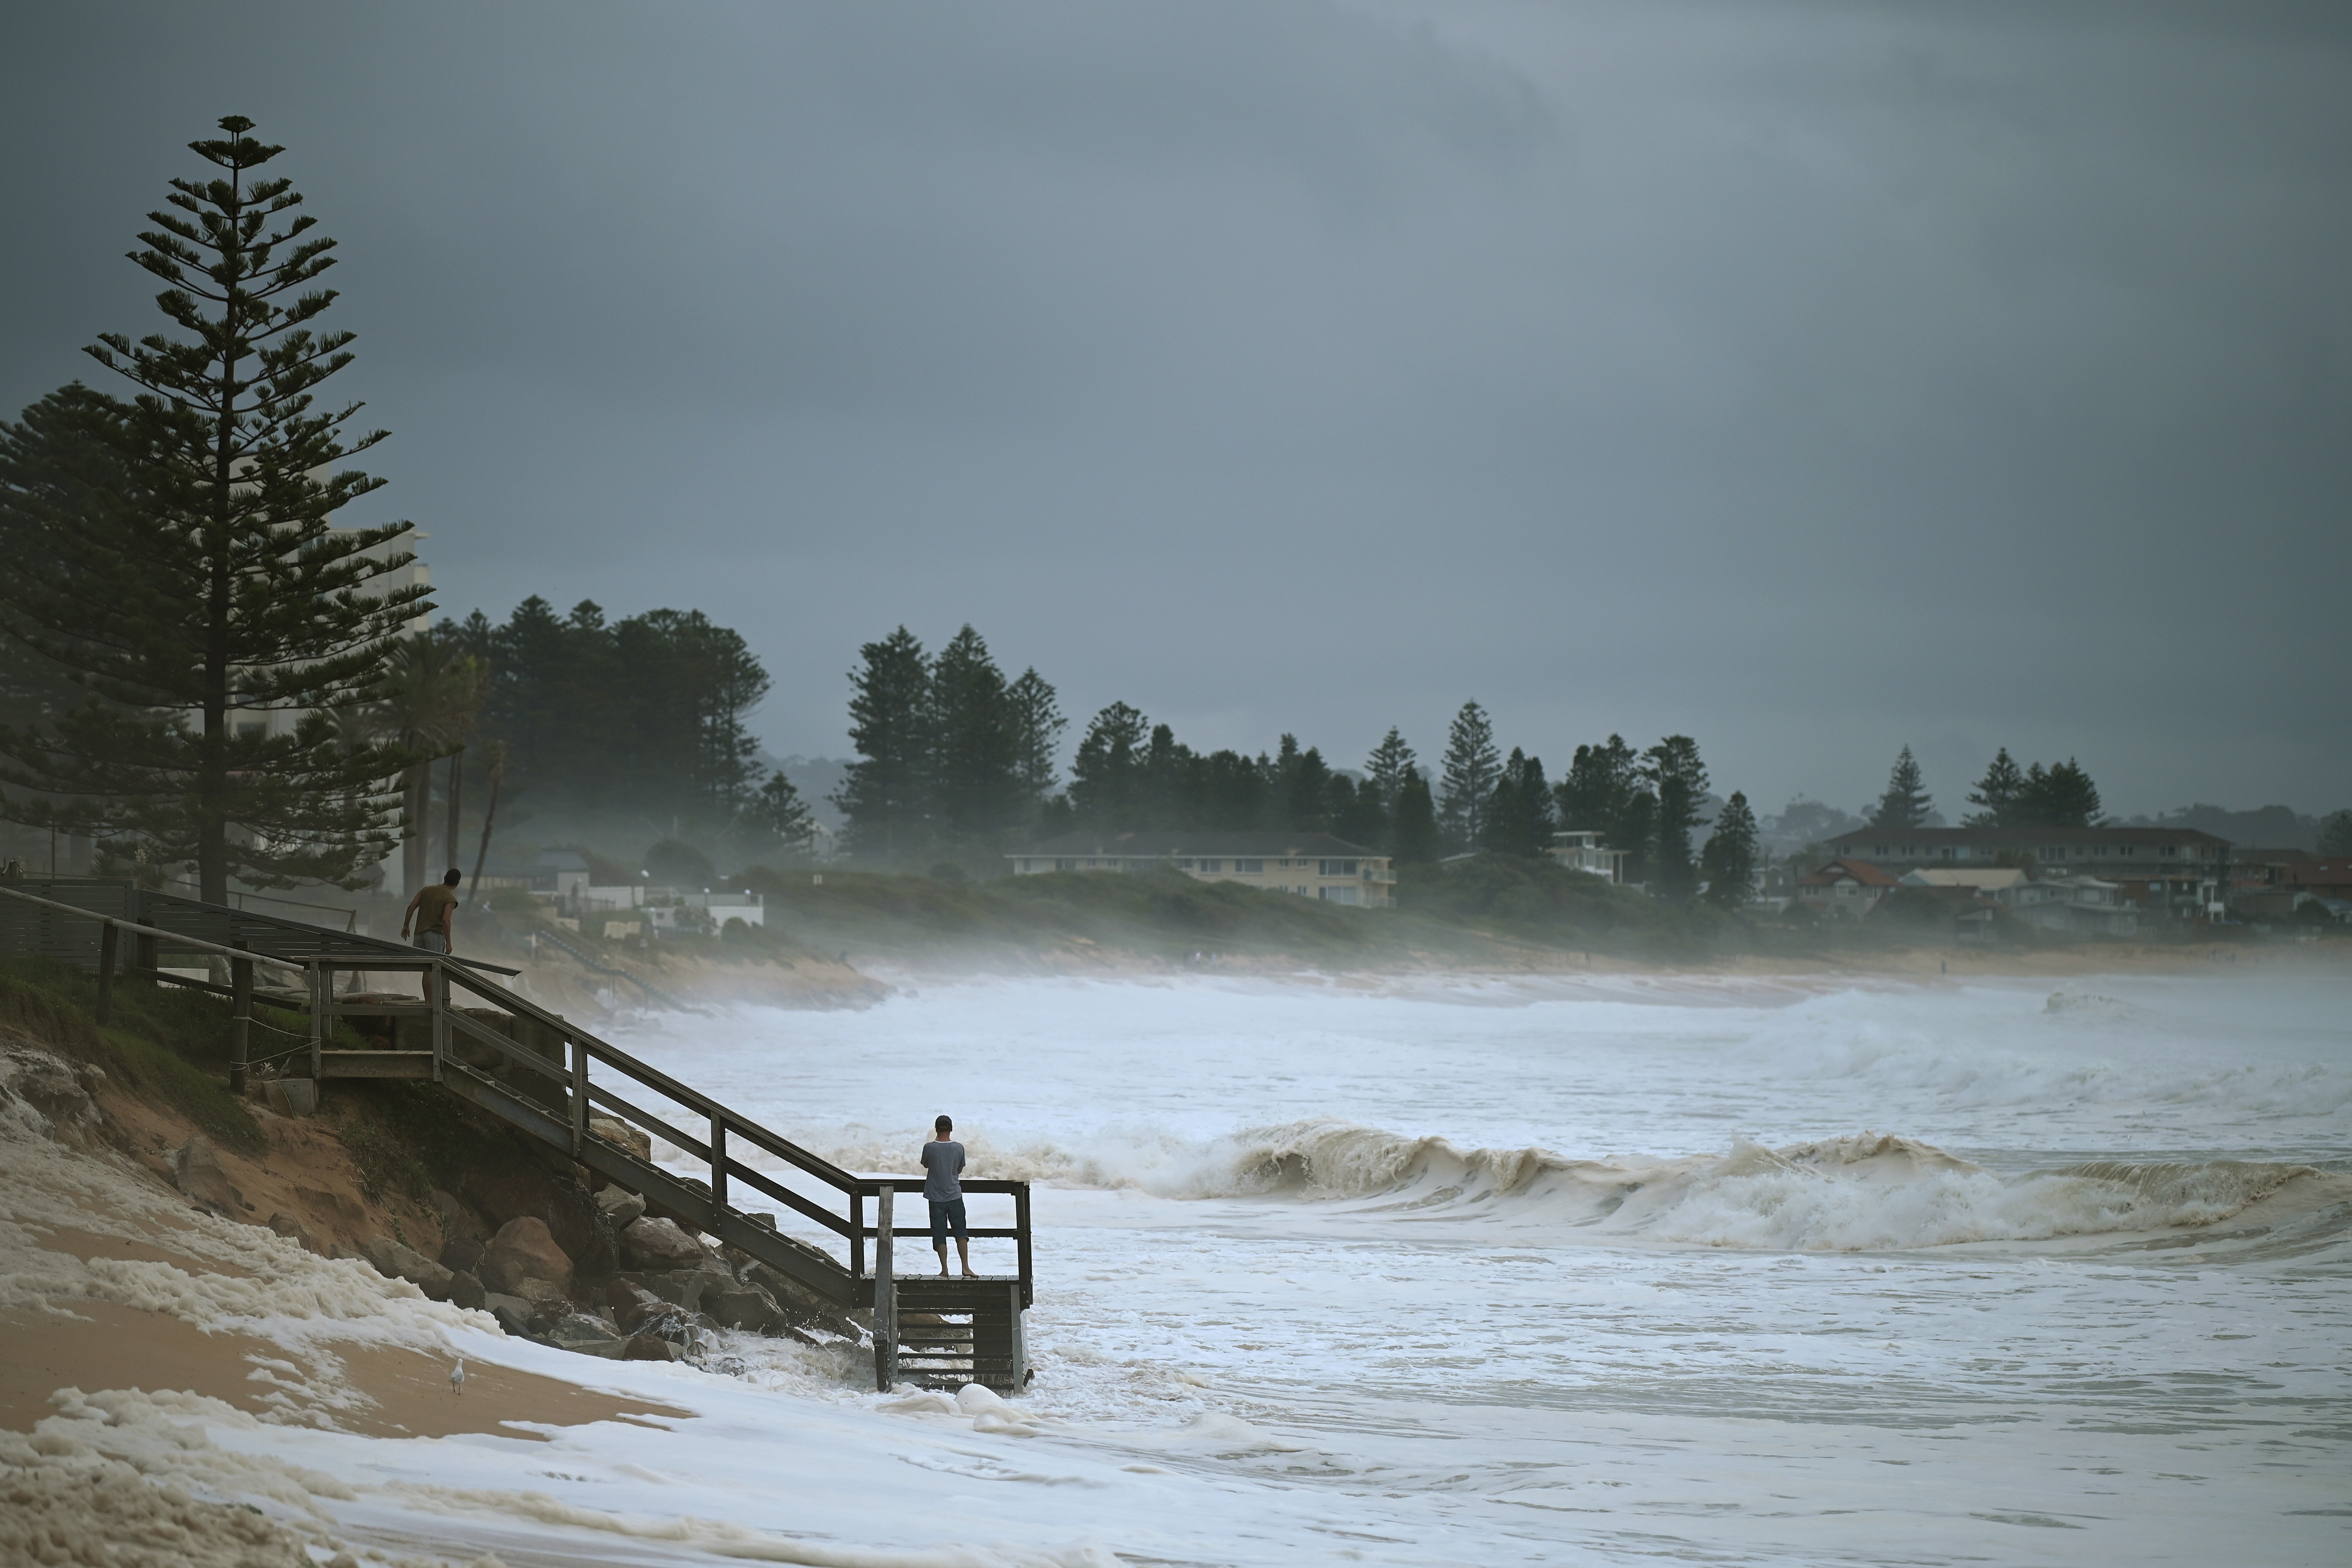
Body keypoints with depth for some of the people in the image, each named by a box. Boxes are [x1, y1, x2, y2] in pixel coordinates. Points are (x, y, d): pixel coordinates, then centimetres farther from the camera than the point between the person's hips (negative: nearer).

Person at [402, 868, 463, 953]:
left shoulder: (426, 890, 8)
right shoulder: (450, 899, -9)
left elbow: (411, 907, 5)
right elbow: (446, 920, -19)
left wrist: (406, 926, 12)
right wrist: (448, 943, -16)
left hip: (419, 933, 5)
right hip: (436, 935, -5)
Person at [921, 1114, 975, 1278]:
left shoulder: (929, 1148, -11)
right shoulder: (959, 1148, -6)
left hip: (936, 1197, -1)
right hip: (955, 1195, 1)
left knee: (940, 1235, 5)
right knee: (961, 1233, 8)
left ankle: (944, 1270, 4)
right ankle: (966, 1267, 1)